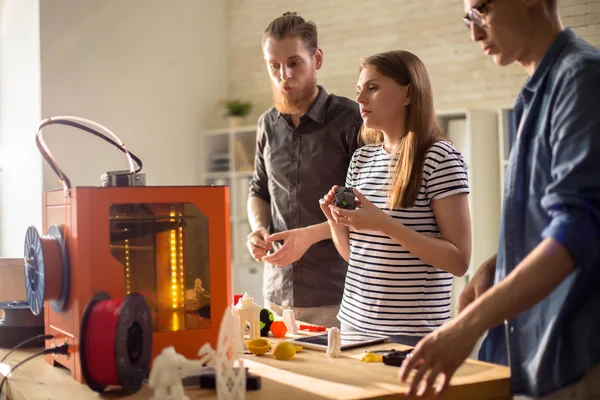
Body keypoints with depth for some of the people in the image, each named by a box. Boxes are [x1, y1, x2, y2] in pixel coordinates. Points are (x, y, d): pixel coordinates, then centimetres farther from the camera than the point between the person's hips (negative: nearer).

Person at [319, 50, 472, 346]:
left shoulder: (441, 158, -11)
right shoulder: (361, 159, 8)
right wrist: (336, 221, -5)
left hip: (412, 333, -6)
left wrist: (384, 224, -22)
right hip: (354, 321, 6)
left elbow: (459, 261, -16)